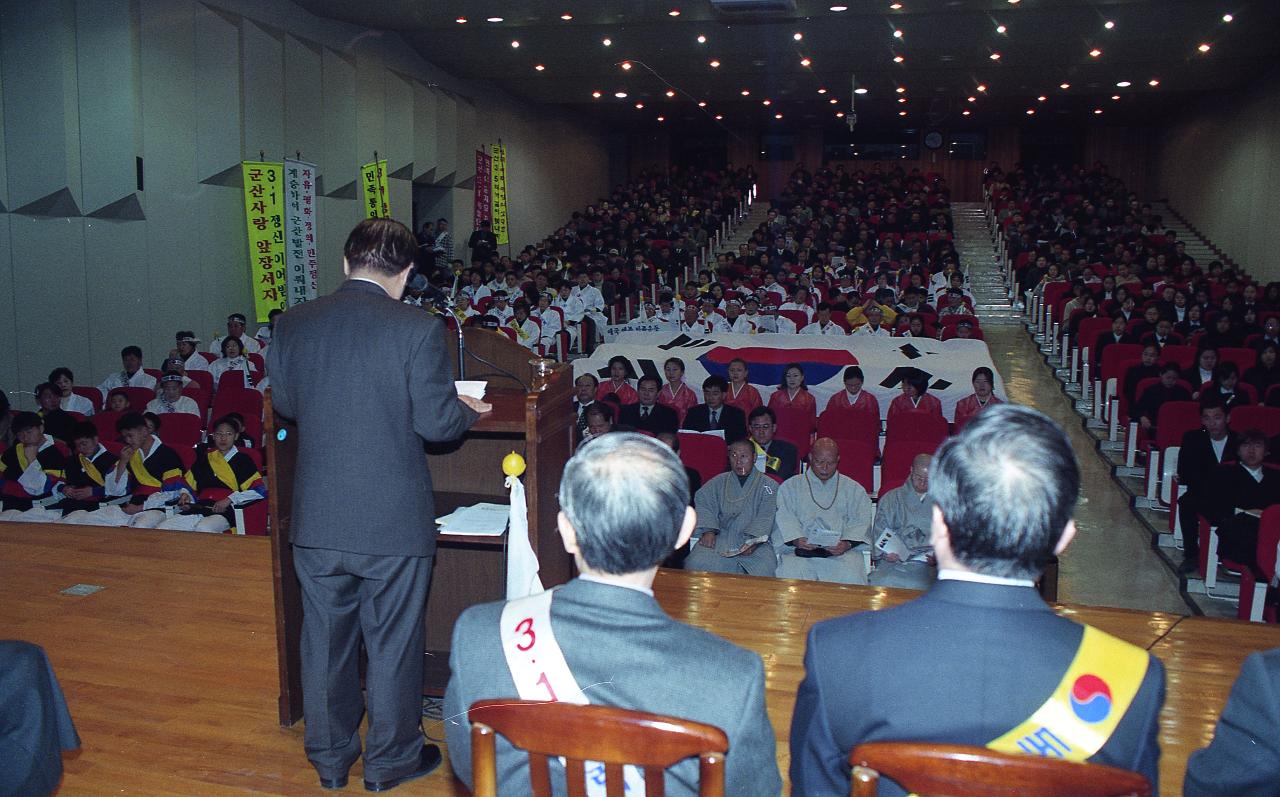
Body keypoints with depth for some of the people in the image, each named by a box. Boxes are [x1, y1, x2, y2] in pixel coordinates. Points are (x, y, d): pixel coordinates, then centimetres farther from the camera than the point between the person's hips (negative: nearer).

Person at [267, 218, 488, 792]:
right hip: (394, 518, -4)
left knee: (325, 638, 18)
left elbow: (283, 403, 11)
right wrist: (468, 411, 8)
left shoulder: (292, 324, -2)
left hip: (316, 516, 4)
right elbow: (435, 423, -13)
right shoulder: (417, 329, -15)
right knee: (392, 642, 12)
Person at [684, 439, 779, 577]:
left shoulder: (768, 485, 10)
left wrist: (752, 540, -20)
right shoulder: (718, 482, 19)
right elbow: (704, 506, 6)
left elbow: (766, 516, -3)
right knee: (697, 564, -26)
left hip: (754, 540, -1)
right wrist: (708, 531, -12)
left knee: (765, 568, -31)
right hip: (720, 536, 1)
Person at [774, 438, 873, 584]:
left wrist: (847, 544, -12)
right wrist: (796, 540, -17)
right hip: (800, 551, -1)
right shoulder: (790, 486, 16)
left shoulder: (854, 489, 19)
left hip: (841, 551, 1)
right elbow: (785, 519, 3)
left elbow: (861, 522, 7)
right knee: (791, 573, -32)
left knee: (850, 576, -30)